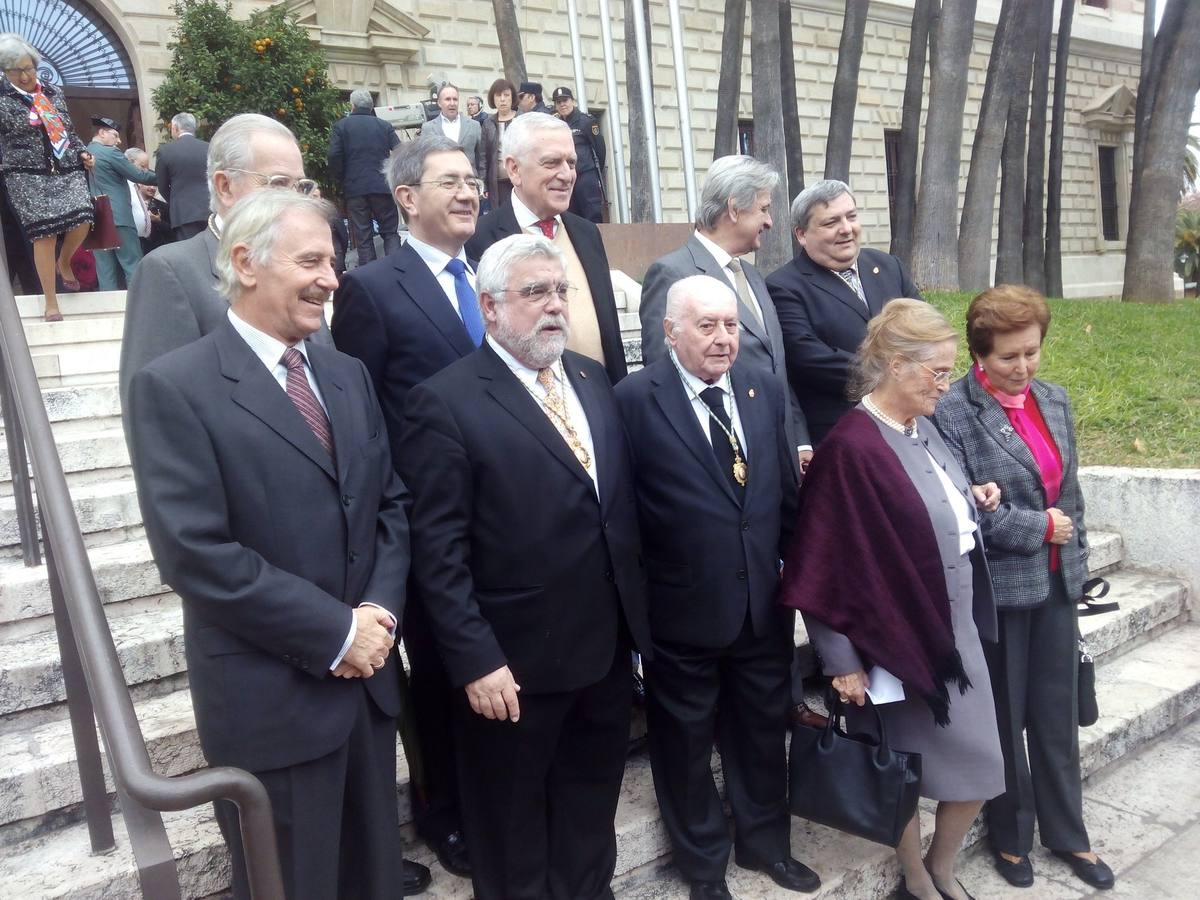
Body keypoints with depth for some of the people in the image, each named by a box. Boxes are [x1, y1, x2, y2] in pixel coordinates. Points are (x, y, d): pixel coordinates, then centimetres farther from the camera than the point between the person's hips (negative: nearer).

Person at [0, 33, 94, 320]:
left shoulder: (54, 94, 15)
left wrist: (82, 152, 10)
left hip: (67, 171, 4)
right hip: (28, 175, -4)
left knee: (82, 222, -14)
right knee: (43, 233, -8)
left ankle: (63, 263, 22)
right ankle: (51, 302, 1)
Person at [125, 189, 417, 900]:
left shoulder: (348, 375, 9)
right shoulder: (175, 387, -12)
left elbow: (393, 502, 9)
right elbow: (194, 550, -19)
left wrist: (381, 609, -8)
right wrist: (333, 633, -17)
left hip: (369, 677, 6)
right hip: (269, 695, -6)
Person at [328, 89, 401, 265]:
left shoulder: (341, 125, 2)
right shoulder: (384, 126, 6)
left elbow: (334, 156, -7)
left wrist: (340, 180, 7)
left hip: (354, 188, -1)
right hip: (383, 186, 1)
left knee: (363, 238, 3)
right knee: (390, 233, 7)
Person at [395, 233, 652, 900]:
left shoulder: (592, 378, 7)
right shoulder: (447, 401, -14)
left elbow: (620, 499, 10)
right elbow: (439, 552, -17)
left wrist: (634, 611, 8)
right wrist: (475, 659, -19)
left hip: (607, 645, 6)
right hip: (515, 661, -6)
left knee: (592, 804, 24)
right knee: (514, 829, 17)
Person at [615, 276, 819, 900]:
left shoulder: (764, 389, 3)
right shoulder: (636, 399, -14)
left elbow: (787, 493, 9)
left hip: (764, 603, 5)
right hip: (683, 609, -4)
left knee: (763, 731, 22)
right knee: (686, 742, 16)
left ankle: (766, 842, 47)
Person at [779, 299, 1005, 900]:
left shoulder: (921, 427, 3)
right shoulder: (851, 447, -24)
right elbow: (827, 566, -22)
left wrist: (972, 499, 1)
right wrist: (843, 662, -18)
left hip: (955, 626, 8)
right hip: (901, 639, -8)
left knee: (978, 766, 15)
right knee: (904, 768, 12)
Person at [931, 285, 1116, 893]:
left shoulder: (1053, 400, 5)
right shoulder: (953, 414, -16)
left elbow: (1070, 491, 13)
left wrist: (1076, 564, 8)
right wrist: (1038, 527, -14)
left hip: (1055, 584, 6)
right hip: (996, 589, -5)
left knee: (1057, 715, 17)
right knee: (1004, 719, 12)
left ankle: (1066, 834, 36)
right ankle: (1011, 836, 33)